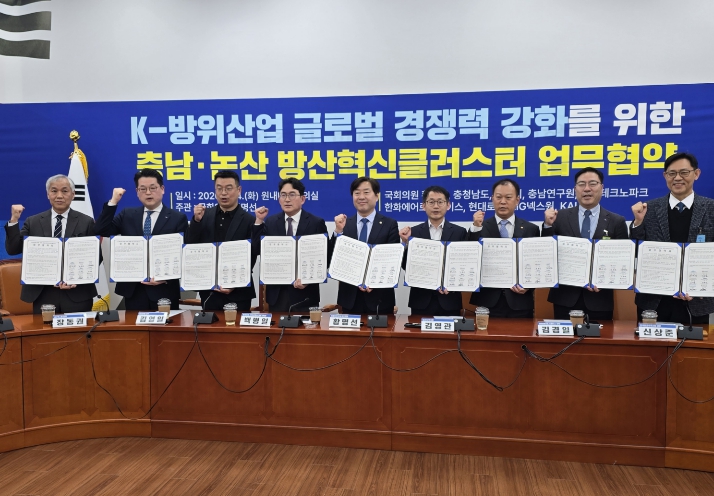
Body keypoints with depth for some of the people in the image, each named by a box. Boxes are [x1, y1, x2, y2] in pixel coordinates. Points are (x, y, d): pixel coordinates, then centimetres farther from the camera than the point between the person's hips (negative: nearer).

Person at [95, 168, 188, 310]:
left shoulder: (178, 218, -1)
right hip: (133, 289, 3)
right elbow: (102, 231, 0)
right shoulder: (127, 215, 11)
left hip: (164, 290, -3)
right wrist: (113, 202, -6)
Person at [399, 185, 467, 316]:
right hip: (421, 300, 0)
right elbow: (407, 266, -1)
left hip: (449, 300, 0)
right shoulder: (414, 232, 3)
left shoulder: (460, 232, 2)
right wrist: (406, 242, -14)